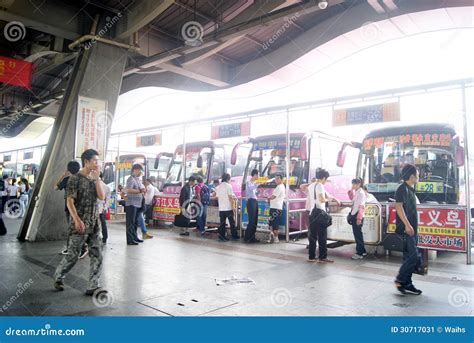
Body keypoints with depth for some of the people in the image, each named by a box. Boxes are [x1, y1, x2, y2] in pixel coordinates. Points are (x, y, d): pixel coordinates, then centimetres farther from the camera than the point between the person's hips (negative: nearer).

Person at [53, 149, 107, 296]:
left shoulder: (94, 179, 11)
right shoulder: (75, 178, -7)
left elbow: (102, 196, -1)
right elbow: (70, 201, -13)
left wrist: (96, 178, -6)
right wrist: (77, 220, -22)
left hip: (94, 224, 6)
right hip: (80, 224, -6)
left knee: (97, 256, 1)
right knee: (73, 255, 4)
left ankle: (93, 287, 7)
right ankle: (58, 277, 31)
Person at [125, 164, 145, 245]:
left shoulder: (138, 179, 18)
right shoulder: (131, 179, -10)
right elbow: (129, 190, -24)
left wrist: (143, 189, 8)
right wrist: (140, 191, -19)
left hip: (138, 204, 9)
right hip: (131, 204, -9)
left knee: (136, 222, 16)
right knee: (130, 222, -5)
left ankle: (135, 237, 26)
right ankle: (130, 240, -2)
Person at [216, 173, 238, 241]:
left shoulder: (218, 187, 9)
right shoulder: (228, 186, -9)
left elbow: (218, 198, 13)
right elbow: (230, 198, -11)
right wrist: (233, 207, -6)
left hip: (221, 208, 5)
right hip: (228, 208, -5)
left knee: (222, 223, 7)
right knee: (232, 222, 6)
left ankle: (222, 236, 7)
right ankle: (234, 236, 13)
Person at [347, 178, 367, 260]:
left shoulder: (361, 193, -14)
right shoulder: (356, 192, 12)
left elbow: (361, 207, -20)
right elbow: (351, 198, 32)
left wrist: (359, 218, -24)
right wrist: (351, 190, 16)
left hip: (357, 216, -9)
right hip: (354, 216, 9)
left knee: (358, 234, -4)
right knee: (357, 234, 16)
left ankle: (360, 253, 3)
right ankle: (362, 251, 27)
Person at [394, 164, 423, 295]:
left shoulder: (411, 190, 18)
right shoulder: (402, 188, -11)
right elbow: (399, 206, -20)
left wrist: (415, 227, 21)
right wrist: (407, 225, -26)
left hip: (412, 230, 9)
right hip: (405, 230, -9)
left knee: (410, 257, 10)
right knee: (413, 256, -11)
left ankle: (407, 284, 16)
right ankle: (400, 280, 1)